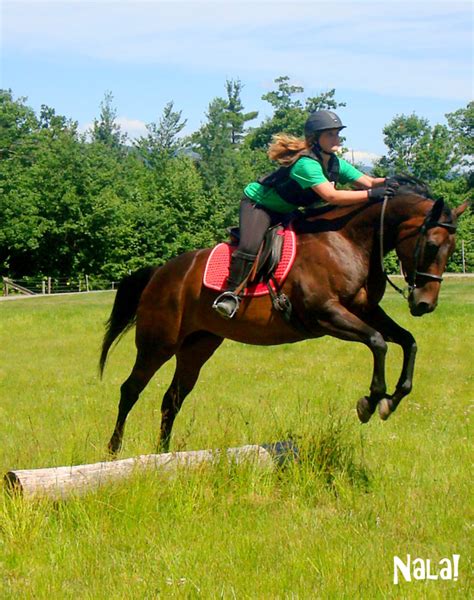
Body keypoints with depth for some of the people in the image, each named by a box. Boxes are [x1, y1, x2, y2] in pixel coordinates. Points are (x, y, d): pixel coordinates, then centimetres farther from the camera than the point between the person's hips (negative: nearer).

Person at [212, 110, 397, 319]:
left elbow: (366, 181, -9)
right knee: (251, 246, -30)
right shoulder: (306, 163, -34)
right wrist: (371, 194, -47)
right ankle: (230, 294, -22)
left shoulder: (335, 164, -6)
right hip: (257, 203, -9)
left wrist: (386, 183, -31)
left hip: (286, 212, 9)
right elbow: (331, 196, -44)